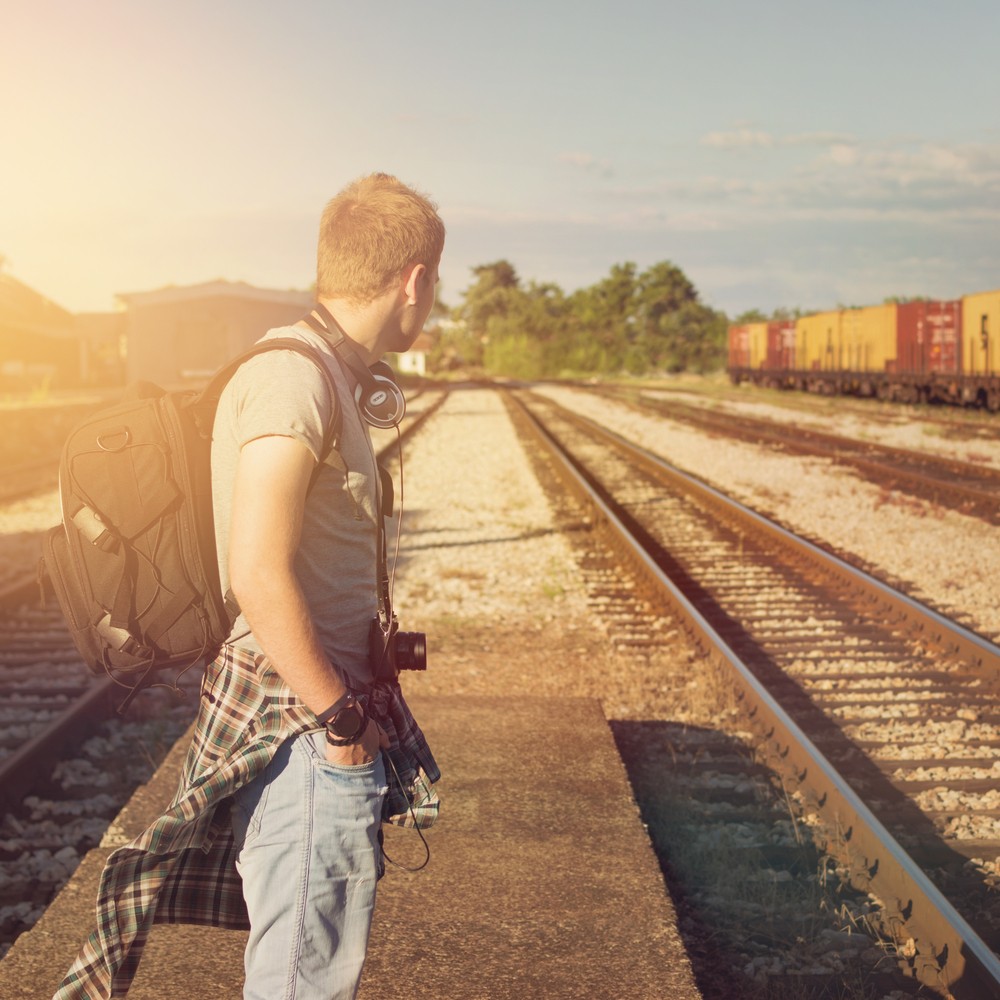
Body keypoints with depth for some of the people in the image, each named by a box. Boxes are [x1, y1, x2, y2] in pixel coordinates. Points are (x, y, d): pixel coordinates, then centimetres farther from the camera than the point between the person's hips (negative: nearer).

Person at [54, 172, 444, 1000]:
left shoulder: (332, 379, 13)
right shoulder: (294, 378, -19)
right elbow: (260, 575, -27)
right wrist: (343, 720, -19)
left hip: (325, 713, 10)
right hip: (304, 729, -10)